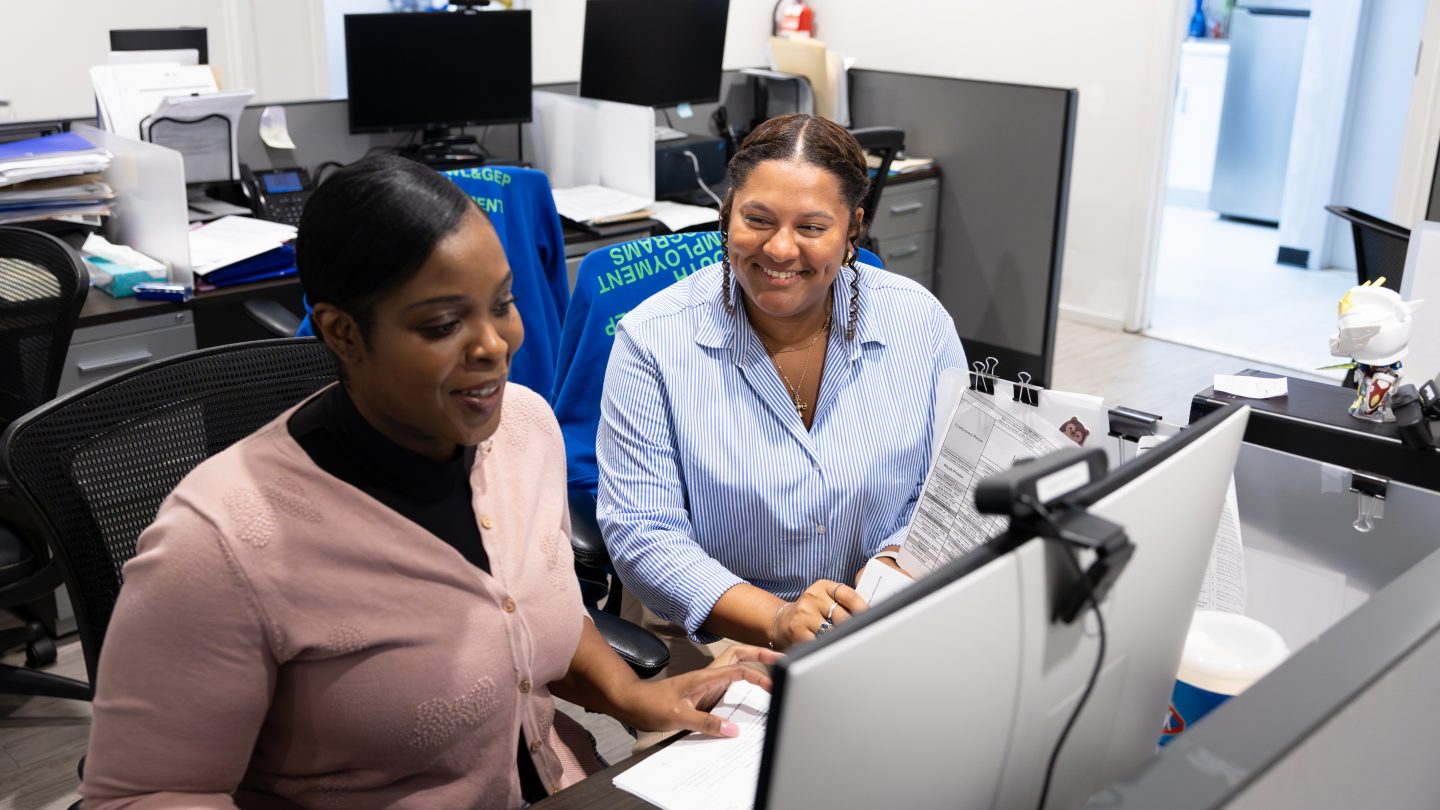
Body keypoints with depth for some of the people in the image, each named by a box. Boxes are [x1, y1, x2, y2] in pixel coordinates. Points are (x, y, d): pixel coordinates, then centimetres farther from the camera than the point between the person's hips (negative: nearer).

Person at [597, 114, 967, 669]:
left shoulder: (920, 322, 1)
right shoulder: (653, 340, -7)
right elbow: (640, 530, -10)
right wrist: (775, 619, -21)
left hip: (888, 635, 3)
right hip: (717, 639, -2)